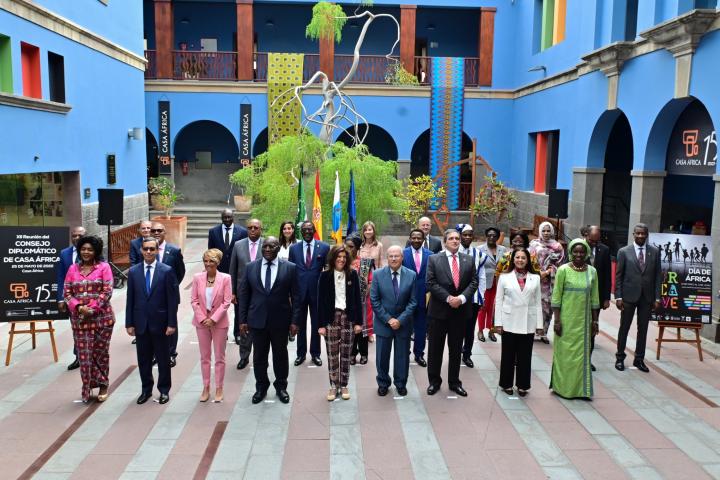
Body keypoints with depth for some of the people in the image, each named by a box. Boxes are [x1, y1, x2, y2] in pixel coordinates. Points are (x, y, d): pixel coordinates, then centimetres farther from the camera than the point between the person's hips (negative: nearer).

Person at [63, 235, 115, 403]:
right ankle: (88, 388, 13)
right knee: (84, 354, 2)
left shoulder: (103, 267, -1)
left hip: (102, 317, -2)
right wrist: (79, 307, -12)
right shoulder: (73, 268, 8)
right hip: (79, 318, 2)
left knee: (100, 352, 7)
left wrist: (93, 308, -16)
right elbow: (66, 292, 4)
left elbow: (107, 291, -8)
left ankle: (103, 386, 22)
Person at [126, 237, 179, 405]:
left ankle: (164, 390, 23)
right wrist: (129, 323, 1)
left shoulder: (167, 271, -6)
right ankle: (146, 389, 26)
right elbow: (130, 300, 5)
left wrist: (172, 323, -10)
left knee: (163, 358, 8)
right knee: (143, 359, 11)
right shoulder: (133, 271, 3)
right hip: (140, 323, 3)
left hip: (160, 322, -3)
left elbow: (173, 299, -6)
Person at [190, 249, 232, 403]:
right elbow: (194, 300, -1)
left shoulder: (225, 278, -8)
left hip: (219, 322, -2)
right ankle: (205, 388, 23)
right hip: (201, 321, 2)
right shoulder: (197, 277, -2)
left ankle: (219, 389, 18)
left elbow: (227, 302, -9)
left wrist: (213, 319, -14)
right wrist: (202, 318, -10)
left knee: (219, 357, 7)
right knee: (204, 357, 12)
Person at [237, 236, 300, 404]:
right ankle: (261, 387, 28)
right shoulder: (251, 267, 1)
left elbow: (295, 296, -3)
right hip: (257, 320, 1)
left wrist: (294, 321, -7)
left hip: (280, 321, -1)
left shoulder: (290, 268, -4)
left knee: (280, 355, 12)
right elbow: (243, 294, 4)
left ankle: (281, 386, 30)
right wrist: (243, 320, 0)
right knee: (259, 356, 11)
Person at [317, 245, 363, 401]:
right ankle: (333, 386, 16)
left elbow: (357, 299, 3)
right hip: (331, 318, -1)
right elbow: (321, 301, -2)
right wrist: (321, 324, -5)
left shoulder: (353, 274, 1)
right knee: (332, 354, 4)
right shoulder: (325, 276, -2)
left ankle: (343, 385, 18)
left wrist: (358, 322, -1)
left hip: (348, 317, 1)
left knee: (346, 354, 6)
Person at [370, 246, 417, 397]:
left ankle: (400, 383, 29)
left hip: (403, 323, 1)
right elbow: (374, 300, -6)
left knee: (402, 355, 10)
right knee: (382, 355, 9)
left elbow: (412, 301, -4)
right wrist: (388, 319, -12)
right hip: (383, 322, 0)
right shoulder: (378, 274, -6)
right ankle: (383, 383, 27)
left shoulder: (411, 275, -4)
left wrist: (400, 320, -13)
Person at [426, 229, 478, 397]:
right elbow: (431, 283, -9)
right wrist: (448, 298, -16)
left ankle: (454, 382, 24)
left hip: (460, 310, 2)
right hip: (439, 310, -2)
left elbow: (473, 282, 1)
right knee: (435, 348, 6)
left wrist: (461, 298, -14)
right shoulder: (434, 259, -2)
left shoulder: (469, 260, 7)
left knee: (456, 348, 12)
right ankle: (434, 381, 20)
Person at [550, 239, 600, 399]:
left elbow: (594, 298, 9)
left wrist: (595, 321, 8)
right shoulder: (563, 270, -8)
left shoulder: (592, 271, 4)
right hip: (566, 319, -4)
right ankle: (563, 387, 19)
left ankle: (581, 388, 22)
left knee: (582, 353, 10)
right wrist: (557, 320, -11)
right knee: (565, 352, 5)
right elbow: (556, 297, -8)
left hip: (583, 319, 4)